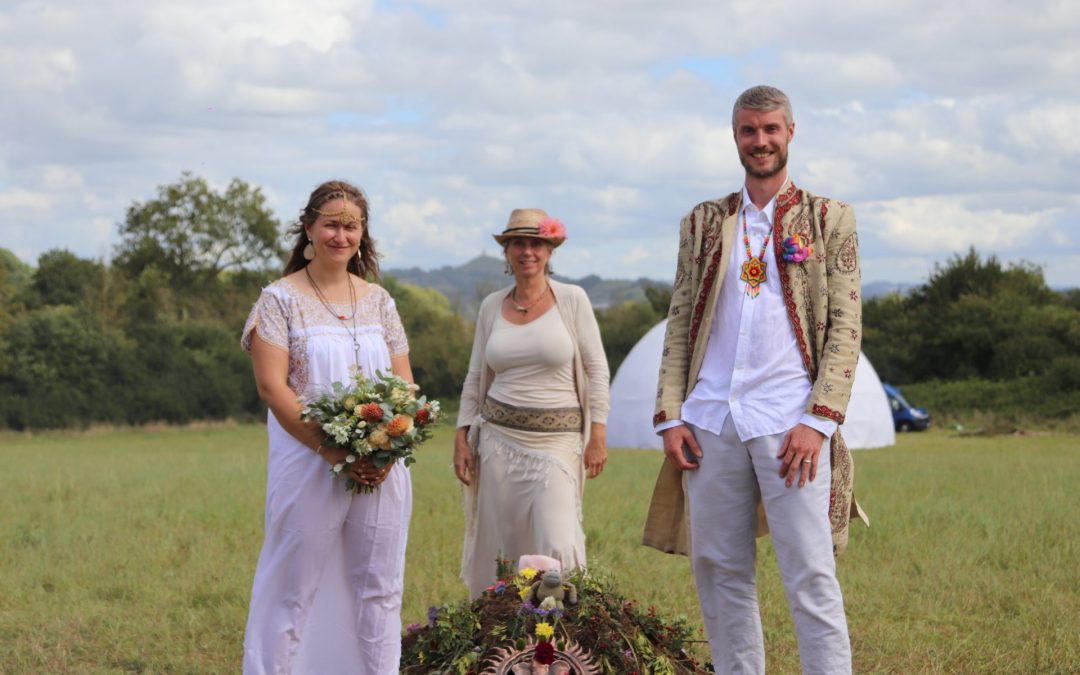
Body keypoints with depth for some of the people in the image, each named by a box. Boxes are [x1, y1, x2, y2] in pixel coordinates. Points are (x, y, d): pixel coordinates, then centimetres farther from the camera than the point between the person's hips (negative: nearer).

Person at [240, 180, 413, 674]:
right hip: (308, 462, -4)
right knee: (296, 587, 0)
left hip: (381, 466, 4)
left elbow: (404, 383, 10)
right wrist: (331, 450, -19)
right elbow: (271, 386, -10)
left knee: (379, 587, 7)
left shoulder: (378, 301, 12)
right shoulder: (280, 300, -1)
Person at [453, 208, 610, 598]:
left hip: (557, 438, -3)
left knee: (559, 547, -14)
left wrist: (598, 435, -5)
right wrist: (462, 437, 8)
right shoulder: (492, 306, 9)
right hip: (499, 436, 3)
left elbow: (596, 370, 0)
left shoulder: (572, 300, 0)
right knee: (500, 549, 3)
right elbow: (475, 378, 14)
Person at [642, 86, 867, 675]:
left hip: (790, 421, -3)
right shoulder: (703, 224, 16)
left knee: (811, 577, -8)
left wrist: (819, 420, -9)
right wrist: (670, 415, 3)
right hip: (710, 421, 3)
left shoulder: (829, 219, 7)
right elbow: (679, 324, 14)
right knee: (718, 574, 5)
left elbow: (845, 327, 1)